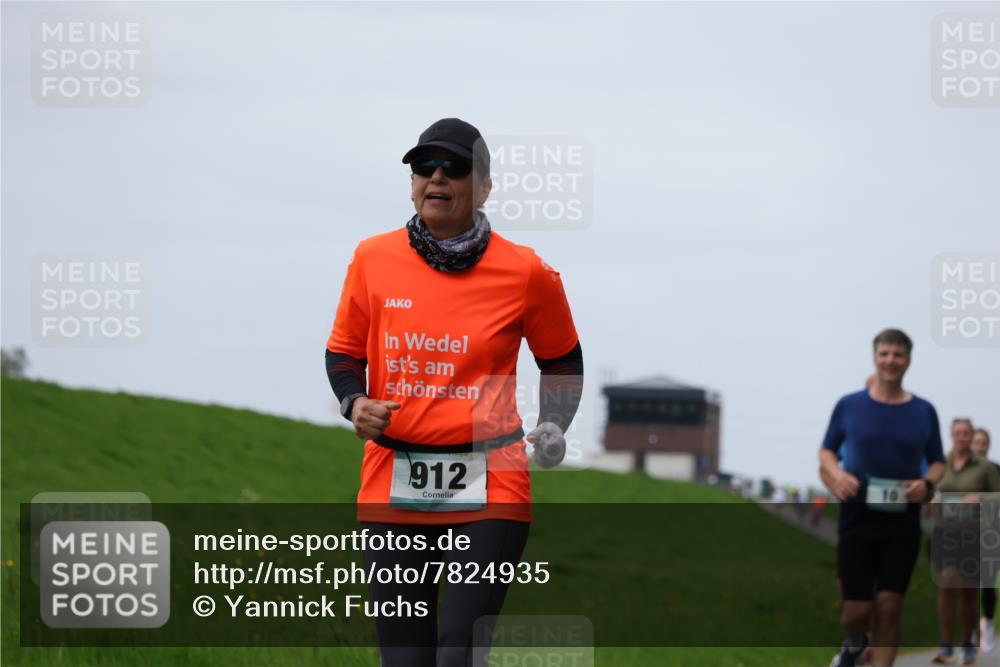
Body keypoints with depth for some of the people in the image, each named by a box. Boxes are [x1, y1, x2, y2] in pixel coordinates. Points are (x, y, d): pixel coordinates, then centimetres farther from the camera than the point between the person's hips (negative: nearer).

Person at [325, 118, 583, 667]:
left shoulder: (525, 272, -1)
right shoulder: (372, 259, 3)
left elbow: (562, 361, 15)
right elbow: (344, 351, 16)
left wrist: (551, 433, -1)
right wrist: (355, 403, -4)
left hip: (489, 488, -2)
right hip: (391, 487, 2)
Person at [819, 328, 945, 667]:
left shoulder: (924, 412, 4)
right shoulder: (849, 406, 1)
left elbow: (938, 461, 13)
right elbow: (827, 450, 12)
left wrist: (926, 482, -10)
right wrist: (837, 474, -10)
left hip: (903, 523, 1)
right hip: (857, 518, -1)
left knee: (889, 608, -3)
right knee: (856, 610, 0)